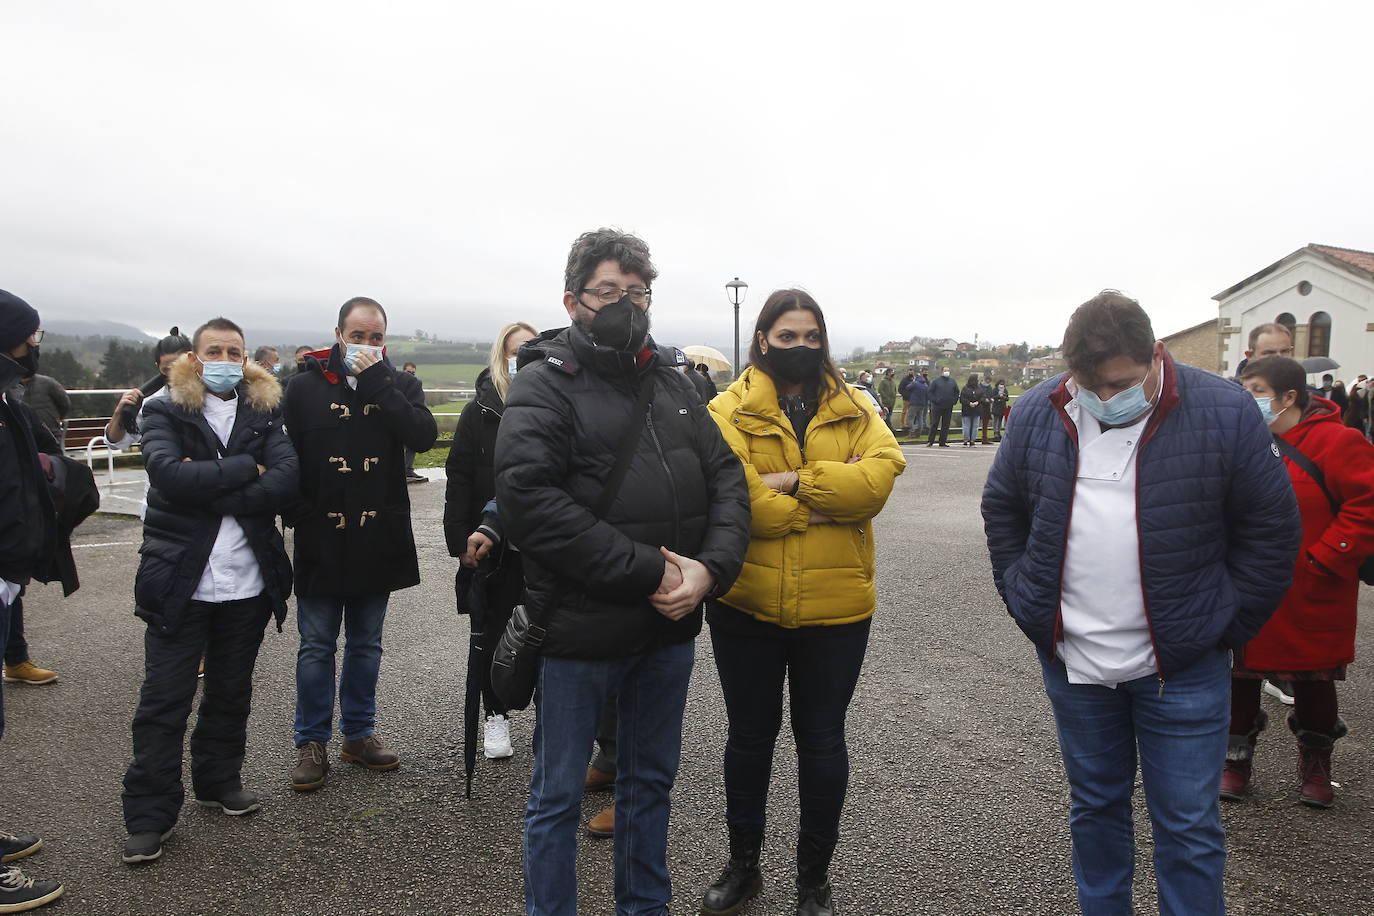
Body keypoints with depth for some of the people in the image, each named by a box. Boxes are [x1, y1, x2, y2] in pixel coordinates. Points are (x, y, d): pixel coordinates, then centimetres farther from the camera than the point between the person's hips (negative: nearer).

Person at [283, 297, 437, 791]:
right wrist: (302, 518, -7)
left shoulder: (399, 384, 3)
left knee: (366, 645, 15)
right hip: (321, 542, -1)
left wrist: (376, 380, -18)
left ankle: (359, 733, 29)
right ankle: (311, 742, 21)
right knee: (316, 647, 8)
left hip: (379, 541, 2)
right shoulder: (304, 387, 0)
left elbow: (423, 435, -16)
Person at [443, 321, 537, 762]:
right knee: (493, 633, 10)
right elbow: (458, 478, 0)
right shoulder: (480, 411, 0)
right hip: (491, 545, 0)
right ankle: (496, 715, 28)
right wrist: (460, 539, -6)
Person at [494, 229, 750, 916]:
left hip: (670, 628, 6)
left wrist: (710, 568, -14)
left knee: (651, 781, 22)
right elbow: (527, 499, -22)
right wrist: (646, 571, -22)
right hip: (579, 628, -5)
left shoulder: (671, 382, 9)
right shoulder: (545, 383, -8)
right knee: (557, 796, 11)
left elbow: (727, 478, 5)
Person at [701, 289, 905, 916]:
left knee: (822, 742, 14)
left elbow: (879, 475, -14)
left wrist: (792, 480, -20)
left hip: (834, 609, 1)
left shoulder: (853, 410, 4)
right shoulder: (728, 411, -4)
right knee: (749, 738, 16)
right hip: (746, 608, -1)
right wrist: (823, 510, -17)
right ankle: (743, 865, 38)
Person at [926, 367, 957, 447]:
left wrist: (954, 401, 5)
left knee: (946, 425, 4)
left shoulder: (953, 382, 12)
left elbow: (957, 392, 18)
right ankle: (930, 441, 1)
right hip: (937, 406, -4)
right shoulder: (936, 381, 2)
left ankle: (943, 442, 10)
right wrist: (934, 400, -9)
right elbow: (931, 392, 1)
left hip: (948, 408, 4)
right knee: (934, 424, -4)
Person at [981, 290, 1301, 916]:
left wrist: (1228, 625, -3)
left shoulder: (1224, 412, -10)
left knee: (1188, 824, 6)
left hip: (1184, 666, -2)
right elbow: (1001, 509, 10)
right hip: (1071, 658, 3)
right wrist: (1024, 601, 5)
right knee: (1095, 805, 18)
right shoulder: (1037, 413, -2)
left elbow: (1272, 527, -2)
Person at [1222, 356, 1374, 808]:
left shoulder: (1334, 441, -12)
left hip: (1308, 598, -4)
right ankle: (1236, 760, 26)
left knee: (1313, 682, 12)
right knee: (1240, 677, 10)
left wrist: (1322, 559, -19)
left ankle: (1315, 766, 33)